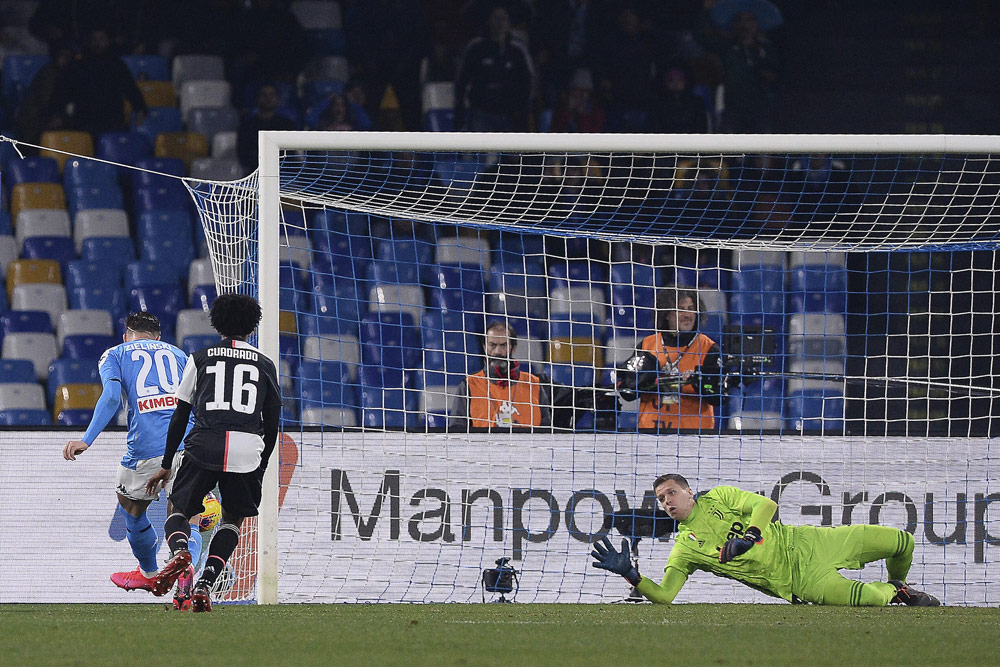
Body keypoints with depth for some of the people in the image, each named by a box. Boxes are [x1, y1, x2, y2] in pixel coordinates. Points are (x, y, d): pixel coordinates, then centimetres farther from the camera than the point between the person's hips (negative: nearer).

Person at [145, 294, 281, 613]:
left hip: (203, 447, -1)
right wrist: (261, 465, 28)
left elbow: (179, 417, 13)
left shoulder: (200, 359, 14)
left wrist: (166, 465, 19)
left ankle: (179, 550, -22)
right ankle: (205, 583, -2)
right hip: (248, 449, 1)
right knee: (233, 519, 19)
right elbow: (272, 424, 15)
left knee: (178, 510, 13)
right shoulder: (265, 365, 16)